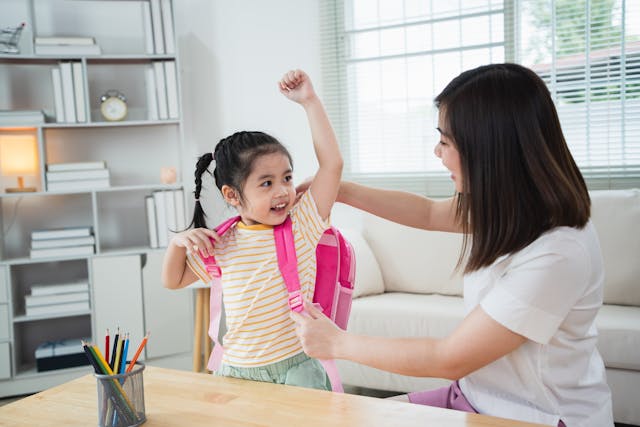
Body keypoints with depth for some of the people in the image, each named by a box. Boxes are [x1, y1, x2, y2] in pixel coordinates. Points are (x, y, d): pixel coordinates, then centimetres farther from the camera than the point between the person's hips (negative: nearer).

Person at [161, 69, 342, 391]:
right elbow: (172, 281, 15)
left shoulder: (302, 225, -5)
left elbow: (332, 163, -12)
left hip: (296, 367, -2)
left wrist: (309, 100, -13)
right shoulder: (220, 245, 2)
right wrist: (178, 243, -6)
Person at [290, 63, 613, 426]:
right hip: (480, 395, 7)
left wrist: (338, 343, -14)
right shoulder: (506, 206, -6)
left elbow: (450, 360, -23)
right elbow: (429, 213, 14)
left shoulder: (556, 255, -29)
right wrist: (341, 190, 12)